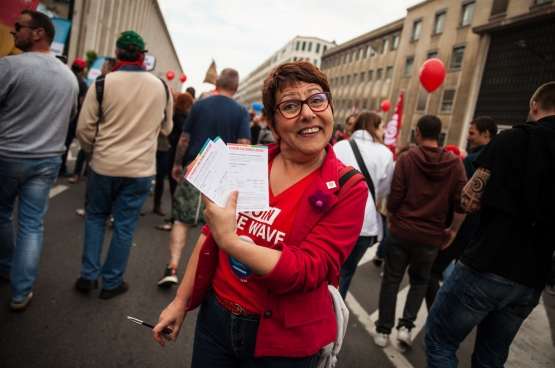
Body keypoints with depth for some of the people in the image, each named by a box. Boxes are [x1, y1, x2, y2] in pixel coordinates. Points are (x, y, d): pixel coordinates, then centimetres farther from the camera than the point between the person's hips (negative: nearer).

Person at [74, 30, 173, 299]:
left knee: (96, 217, 20)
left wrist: (94, 149, 13)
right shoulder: (161, 87, -2)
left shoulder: (103, 83, -10)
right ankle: (111, 283, 22)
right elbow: (166, 128, 10)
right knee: (125, 226, 10)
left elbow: (84, 128, -6)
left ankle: (89, 275, 23)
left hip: (104, 165, 0)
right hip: (140, 168, 1)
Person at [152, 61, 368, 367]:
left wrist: (230, 241, -31)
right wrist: (181, 301, 8)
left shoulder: (348, 190, -15)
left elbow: (305, 271, -22)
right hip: (215, 317, 3)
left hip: (283, 340, -3)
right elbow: (210, 235, 4)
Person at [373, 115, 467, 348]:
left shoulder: (406, 158, -8)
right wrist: (453, 230, 8)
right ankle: (406, 326, 14)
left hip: (401, 231, -1)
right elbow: (461, 202, -5)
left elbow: (395, 196, -9)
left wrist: (390, 220, 8)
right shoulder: (455, 163, -3)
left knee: (391, 280, 12)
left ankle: (383, 330, 20)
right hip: (431, 236, 2)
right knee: (419, 282, 22)